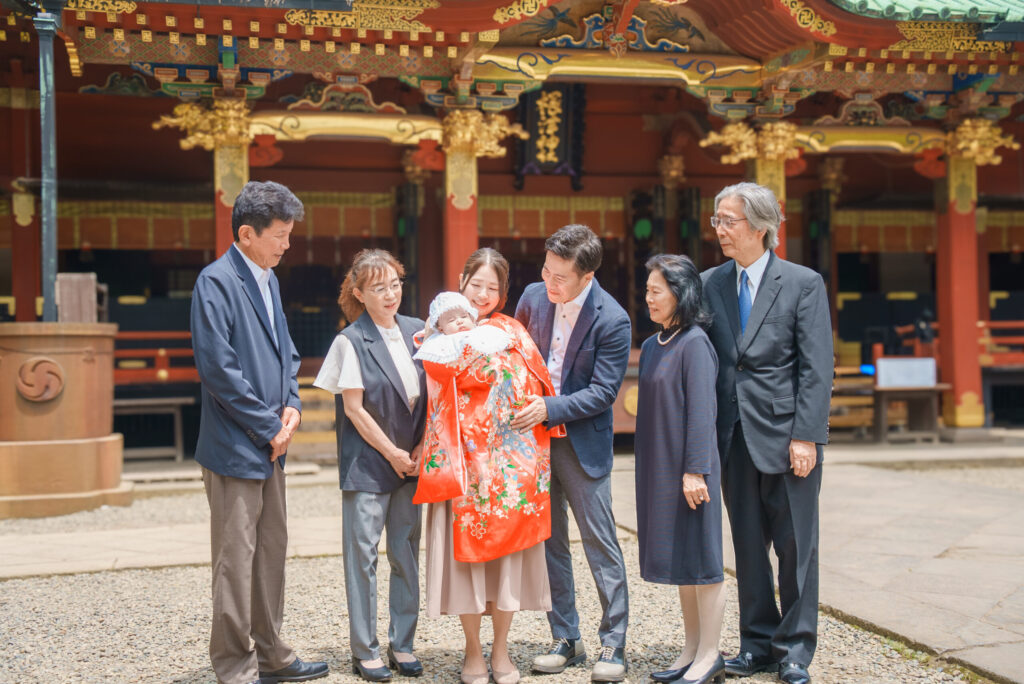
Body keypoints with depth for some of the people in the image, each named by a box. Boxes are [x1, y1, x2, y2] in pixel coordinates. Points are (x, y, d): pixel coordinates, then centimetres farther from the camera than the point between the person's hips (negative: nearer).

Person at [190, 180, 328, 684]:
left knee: (271, 553, 16)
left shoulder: (268, 279, 12)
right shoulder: (216, 281, -14)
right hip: (236, 448, -9)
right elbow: (217, 368, -20)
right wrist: (270, 427, -14)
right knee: (236, 562, 0)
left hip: (270, 444, 9)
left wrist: (291, 403, 2)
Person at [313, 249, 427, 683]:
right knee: (362, 553, 1)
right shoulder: (351, 341, -8)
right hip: (367, 462, -4)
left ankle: (402, 644, 21)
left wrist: (419, 450, -1)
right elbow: (354, 408, -9)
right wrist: (393, 453, -8)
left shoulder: (417, 331, 5)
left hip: (412, 461, 5)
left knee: (406, 552, 9)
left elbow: (431, 396, 8)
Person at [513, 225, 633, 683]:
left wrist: (550, 408, -24)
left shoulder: (612, 320, -15)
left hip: (583, 445, -5)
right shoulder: (533, 297, 0)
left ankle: (613, 644, 13)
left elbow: (603, 392, -16)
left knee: (601, 546, 2)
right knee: (549, 543, 11)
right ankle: (565, 640, 22)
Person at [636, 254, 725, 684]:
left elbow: (702, 411, -17)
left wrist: (695, 470, -20)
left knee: (699, 557, 1)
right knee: (677, 560, 14)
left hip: (688, 469, -8)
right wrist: (646, 470, 17)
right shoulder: (651, 346, 11)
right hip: (657, 470, 8)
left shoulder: (695, 343, -12)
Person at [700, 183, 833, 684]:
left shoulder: (803, 284, -5)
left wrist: (805, 436, -13)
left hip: (785, 433, -4)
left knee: (795, 545, 5)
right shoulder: (710, 283, 7)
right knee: (747, 544, 12)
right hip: (734, 435, 4)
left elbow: (816, 369, -8)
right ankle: (758, 642, 25)